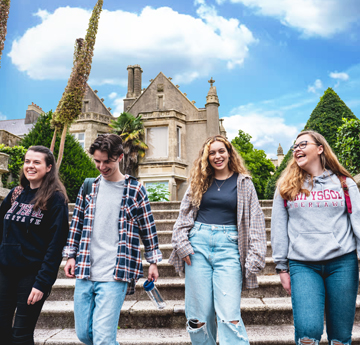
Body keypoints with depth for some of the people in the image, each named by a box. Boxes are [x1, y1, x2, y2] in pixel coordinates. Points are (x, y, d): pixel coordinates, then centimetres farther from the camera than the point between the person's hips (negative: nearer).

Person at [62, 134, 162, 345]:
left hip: (114, 275, -4)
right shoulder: (88, 187, 9)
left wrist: (153, 262, 3)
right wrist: (71, 256, 11)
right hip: (84, 273, 5)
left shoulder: (135, 189, -1)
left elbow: (148, 227, 3)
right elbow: (77, 223, 15)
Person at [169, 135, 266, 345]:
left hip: (228, 246, -2)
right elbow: (184, 215, 14)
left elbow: (255, 219, 5)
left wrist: (255, 256, -1)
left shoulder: (243, 182, 7)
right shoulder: (199, 182, 13)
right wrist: (182, 244, 2)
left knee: (229, 315, -7)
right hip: (198, 243, 2)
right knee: (199, 314, 6)